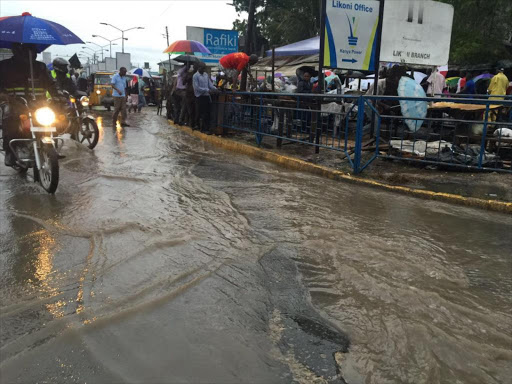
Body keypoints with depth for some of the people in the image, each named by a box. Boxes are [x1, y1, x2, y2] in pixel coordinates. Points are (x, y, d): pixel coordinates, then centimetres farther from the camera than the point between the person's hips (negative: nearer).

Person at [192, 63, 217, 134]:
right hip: (199, 97, -5)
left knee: (207, 113, 3)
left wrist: (215, 89, -8)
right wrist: (207, 90, -16)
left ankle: (206, 129, 8)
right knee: (199, 113, 1)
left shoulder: (206, 75, 11)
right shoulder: (195, 76, -7)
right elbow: (196, 88, -13)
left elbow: (210, 84, 11)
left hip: (206, 96, 5)